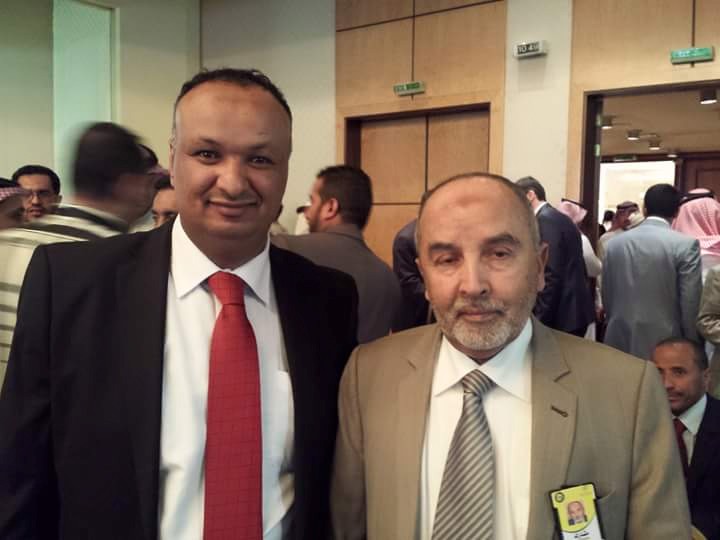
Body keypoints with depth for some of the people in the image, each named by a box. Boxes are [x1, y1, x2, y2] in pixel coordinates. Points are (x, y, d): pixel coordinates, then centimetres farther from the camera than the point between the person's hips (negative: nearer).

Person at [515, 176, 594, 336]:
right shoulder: (559, 218, 16)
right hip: (574, 312, 10)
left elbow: (551, 275, -21)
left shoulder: (545, 219, -13)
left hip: (561, 316, -10)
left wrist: (540, 319, -19)